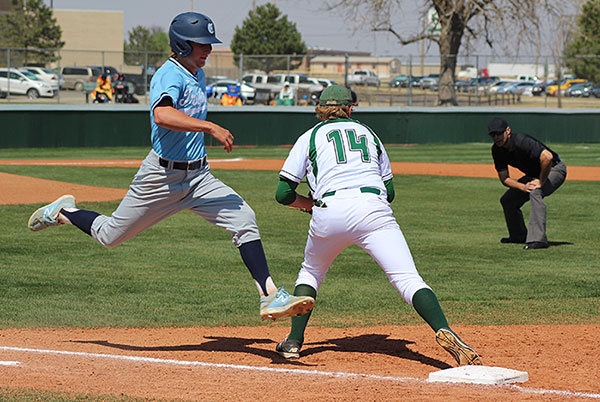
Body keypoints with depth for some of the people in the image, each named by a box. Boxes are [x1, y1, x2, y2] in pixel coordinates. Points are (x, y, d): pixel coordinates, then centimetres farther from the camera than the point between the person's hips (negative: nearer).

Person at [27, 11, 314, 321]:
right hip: (162, 176, -7)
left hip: (199, 177, 7)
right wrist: (211, 128, -43)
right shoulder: (169, 76, -19)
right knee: (110, 235, 8)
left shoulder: (198, 75, 11)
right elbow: (162, 115, -40)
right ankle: (63, 212, 38)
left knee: (244, 219, -15)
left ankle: (270, 296, -19)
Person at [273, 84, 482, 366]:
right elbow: (390, 191, 28)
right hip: (374, 208, 0)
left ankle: (294, 341, 20)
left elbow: (283, 194, 14)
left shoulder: (310, 137, 21)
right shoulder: (368, 133, 29)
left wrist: (312, 203, 31)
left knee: (310, 272, 27)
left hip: (329, 212, 0)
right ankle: (443, 331, -35)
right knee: (409, 279, -11)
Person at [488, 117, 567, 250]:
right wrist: (523, 187, -24)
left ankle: (538, 239, -38)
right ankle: (519, 236, 29)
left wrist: (541, 182, -33)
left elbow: (547, 157, -45)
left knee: (535, 192, -35)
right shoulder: (497, 149, -9)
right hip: (533, 174, 9)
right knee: (507, 200, 9)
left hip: (554, 169, -9)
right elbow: (504, 178, -6)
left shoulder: (521, 141, -33)